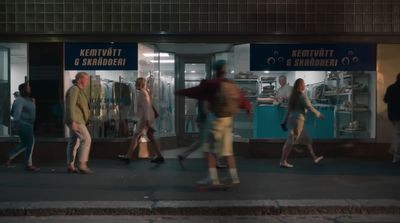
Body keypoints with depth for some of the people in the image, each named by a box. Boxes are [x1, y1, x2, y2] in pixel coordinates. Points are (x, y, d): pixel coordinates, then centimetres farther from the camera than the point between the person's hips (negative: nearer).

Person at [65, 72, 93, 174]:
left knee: (74, 142, 9)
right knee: (86, 139, -14)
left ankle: (70, 166, 12)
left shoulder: (79, 90, 19)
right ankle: (82, 165, -14)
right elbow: (70, 106, -21)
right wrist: (73, 121, -26)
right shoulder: (74, 89, -13)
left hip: (77, 120, 10)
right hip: (75, 120, -10)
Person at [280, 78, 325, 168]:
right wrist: (319, 115, 2)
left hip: (292, 120, 9)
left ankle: (314, 158, 24)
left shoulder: (293, 96, 13)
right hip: (298, 120, -9)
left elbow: (288, 110, 14)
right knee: (291, 141, -8)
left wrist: (284, 122, 15)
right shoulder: (302, 96, -13)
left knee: (306, 139, 16)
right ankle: (283, 161, -7)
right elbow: (310, 108, -11)